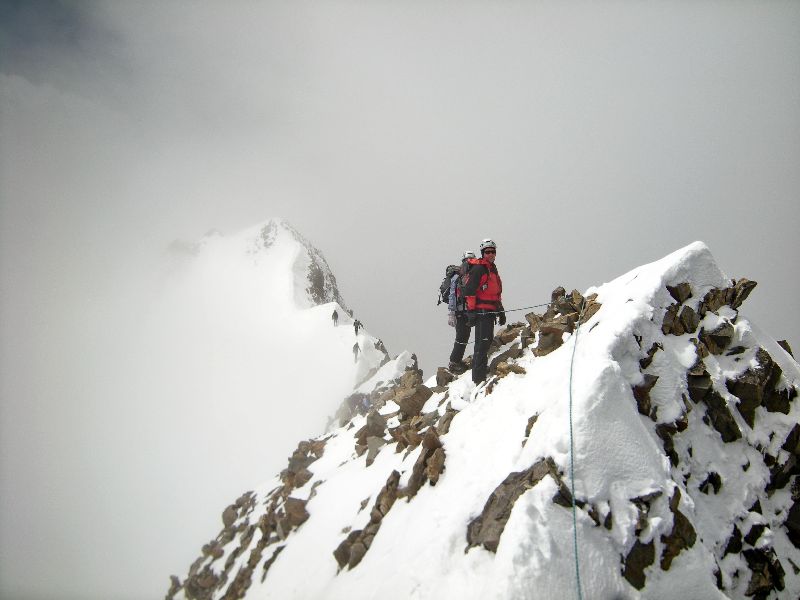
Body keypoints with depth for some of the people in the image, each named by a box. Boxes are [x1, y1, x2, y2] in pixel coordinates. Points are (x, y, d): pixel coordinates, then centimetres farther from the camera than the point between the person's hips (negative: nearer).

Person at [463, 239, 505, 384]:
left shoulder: (493, 270, 21)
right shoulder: (478, 269, -9)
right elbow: (469, 290, -17)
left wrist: (501, 311, 25)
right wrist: (471, 311, -22)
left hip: (490, 312, 10)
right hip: (481, 311, -10)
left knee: (487, 342, 15)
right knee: (482, 343, -13)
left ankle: (479, 375, 26)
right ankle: (479, 378, -13)